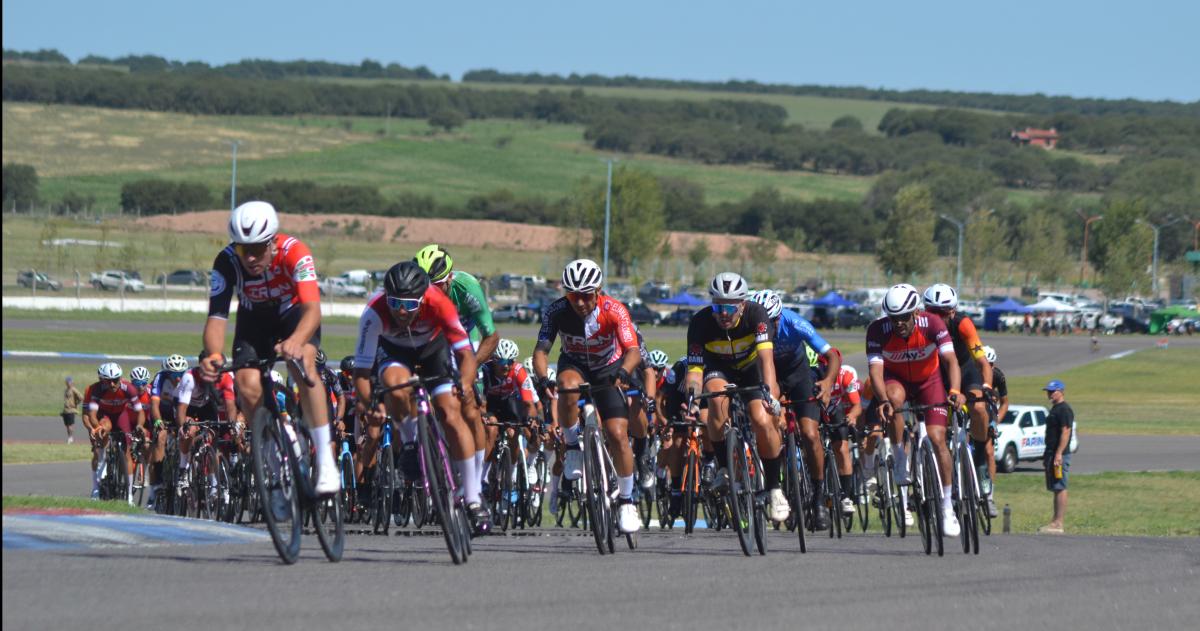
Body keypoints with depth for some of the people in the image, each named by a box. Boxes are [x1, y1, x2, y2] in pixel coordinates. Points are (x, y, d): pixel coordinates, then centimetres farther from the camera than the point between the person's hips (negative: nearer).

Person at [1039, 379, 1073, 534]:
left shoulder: (1064, 410, -11)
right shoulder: (1055, 409, 20)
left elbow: (1065, 432, -19)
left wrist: (1058, 454, -24)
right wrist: (1047, 455, 25)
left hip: (1060, 455, -11)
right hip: (1052, 453, 11)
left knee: (1060, 488, -11)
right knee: (1056, 489, 11)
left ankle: (1058, 523, -13)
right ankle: (1056, 522, 13)